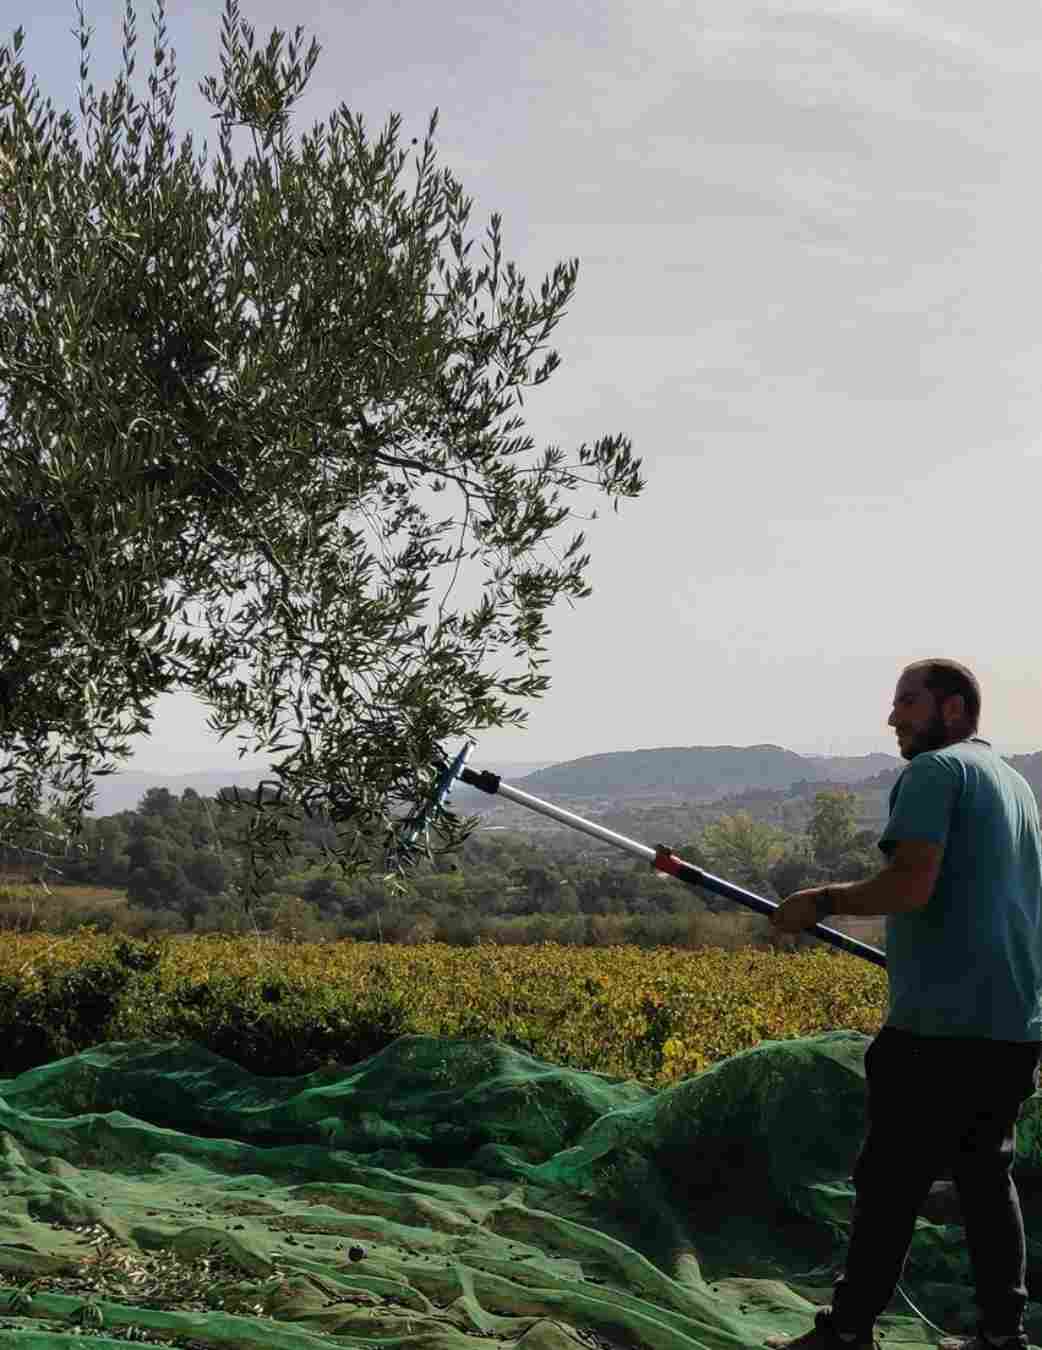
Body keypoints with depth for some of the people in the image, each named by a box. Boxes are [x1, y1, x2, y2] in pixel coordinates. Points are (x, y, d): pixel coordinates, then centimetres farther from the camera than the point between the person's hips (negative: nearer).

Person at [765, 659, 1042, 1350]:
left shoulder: (934, 772, -8)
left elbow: (910, 885, -20)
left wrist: (824, 900, -7)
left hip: (944, 1023, -9)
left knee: (892, 1180, -2)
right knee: (986, 1171, 15)